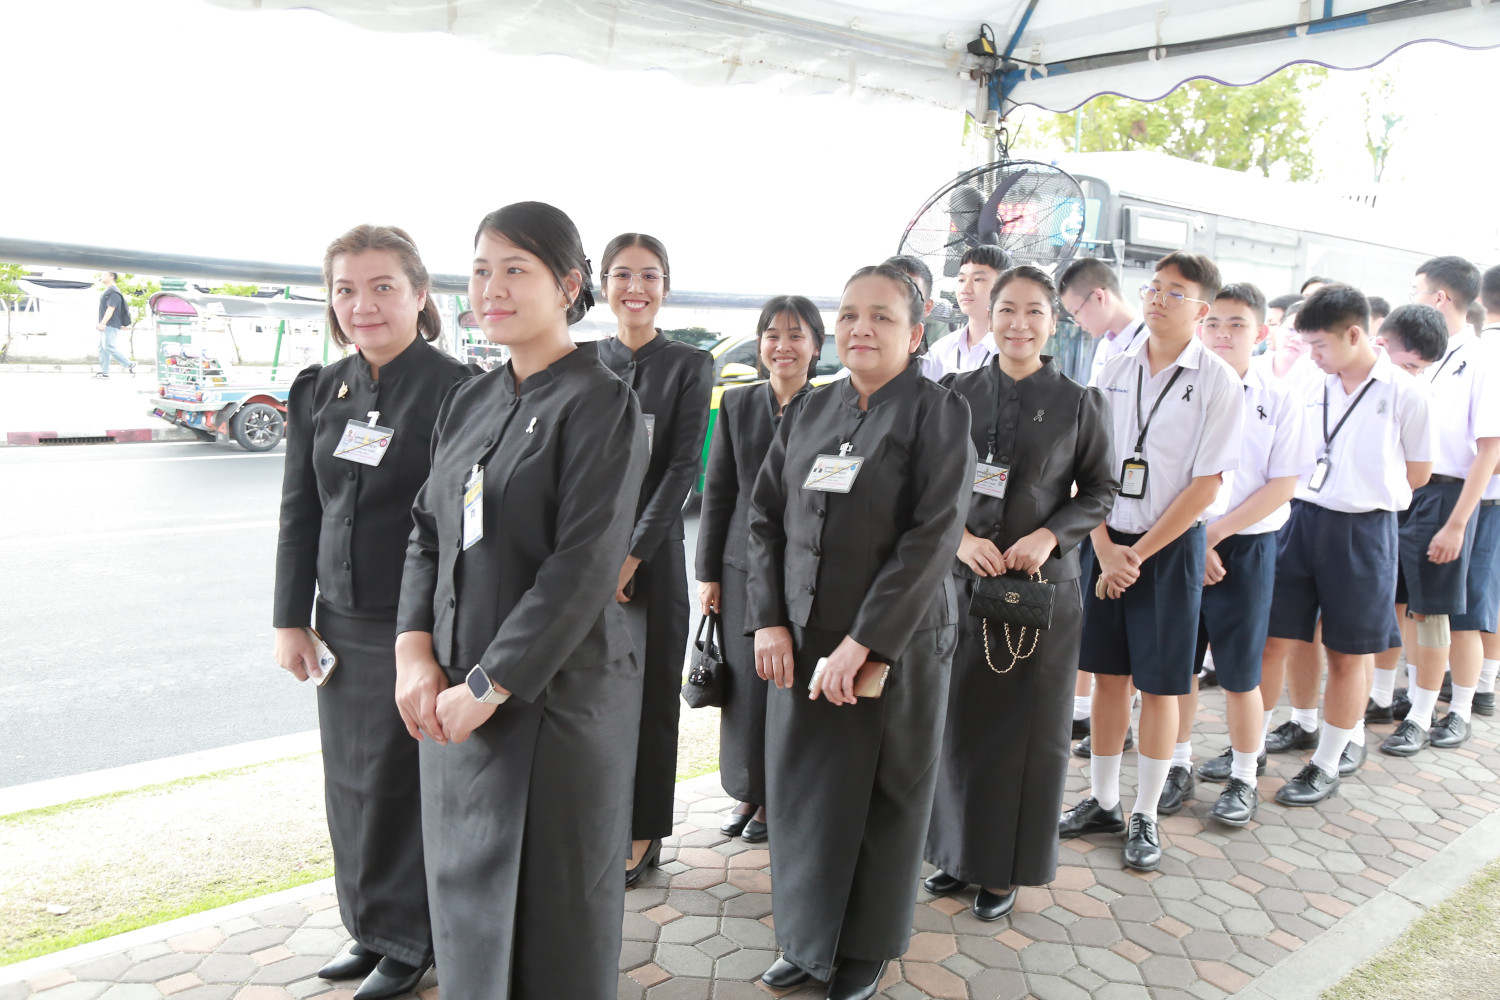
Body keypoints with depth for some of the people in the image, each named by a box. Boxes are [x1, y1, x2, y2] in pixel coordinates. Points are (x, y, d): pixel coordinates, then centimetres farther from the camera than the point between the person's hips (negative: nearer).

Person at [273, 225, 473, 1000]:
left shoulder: (456, 391, -12)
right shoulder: (319, 391, 7)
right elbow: (299, 513, 11)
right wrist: (291, 620, 8)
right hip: (342, 623, 6)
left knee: (406, 783, 5)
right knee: (350, 782, 14)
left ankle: (413, 937, 25)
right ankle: (369, 926, 33)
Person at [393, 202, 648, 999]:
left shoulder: (601, 404, -11)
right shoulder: (470, 401, 9)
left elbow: (583, 568, -18)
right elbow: (428, 535, 10)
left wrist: (489, 686, -17)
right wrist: (416, 656, -4)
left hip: (555, 695, -6)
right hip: (453, 697, 6)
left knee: (550, 910, 7)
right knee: (466, 888, 17)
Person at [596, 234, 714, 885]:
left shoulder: (689, 365, 0)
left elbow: (683, 466, -6)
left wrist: (632, 554, -11)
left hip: (651, 550, -2)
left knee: (650, 693, 5)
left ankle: (642, 835, 20)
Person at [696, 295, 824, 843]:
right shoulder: (737, 403, 6)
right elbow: (717, 490, 7)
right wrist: (708, 572, 4)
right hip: (744, 566, 3)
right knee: (746, 686, 9)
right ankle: (749, 792, 27)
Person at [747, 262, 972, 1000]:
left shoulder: (939, 414, -8)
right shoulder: (807, 411, 7)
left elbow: (933, 537, -15)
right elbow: (764, 516, 8)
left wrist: (862, 642, -19)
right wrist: (769, 621, -3)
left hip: (893, 645, -4)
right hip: (801, 640, 5)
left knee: (882, 798, 9)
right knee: (799, 790, 12)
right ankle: (807, 938, 33)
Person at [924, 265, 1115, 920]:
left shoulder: (1079, 403, -1)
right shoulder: (959, 393, 4)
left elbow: (1100, 491, 3)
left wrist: (1048, 535, -13)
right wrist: (959, 537, -11)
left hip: (1042, 585, -2)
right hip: (961, 579, 2)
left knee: (1025, 729, 6)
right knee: (958, 717, 9)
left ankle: (1006, 869, 22)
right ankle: (957, 852, 27)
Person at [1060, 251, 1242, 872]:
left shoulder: (1217, 381, -8)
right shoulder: (1115, 371, 4)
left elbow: (1206, 484, -11)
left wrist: (1138, 554, -11)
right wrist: (1105, 548, -7)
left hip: (1171, 543, -3)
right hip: (1107, 540, 4)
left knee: (1158, 685, 5)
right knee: (1108, 674, 11)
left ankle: (1145, 816, 20)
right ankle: (1102, 802, 26)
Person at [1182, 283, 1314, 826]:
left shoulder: (1279, 402, -1)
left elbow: (1282, 487, -3)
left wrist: (1214, 535, -11)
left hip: (1244, 549, -1)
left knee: (1239, 674, 5)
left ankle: (1243, 776, 23)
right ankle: (1178, 765, 26)